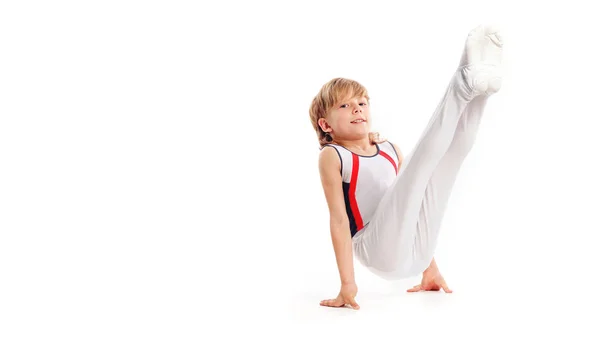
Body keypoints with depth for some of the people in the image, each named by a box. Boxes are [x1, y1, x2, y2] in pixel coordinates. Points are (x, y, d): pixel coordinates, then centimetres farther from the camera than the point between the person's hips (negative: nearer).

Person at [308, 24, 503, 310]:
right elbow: (338, 219, -5)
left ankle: (473, 82, -18)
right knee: (424, 153, -21)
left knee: (457, 144, 3)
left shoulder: (390, 149, 21)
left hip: (415, 252, 6)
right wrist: (347, 283, -12)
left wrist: (430, 268, 21)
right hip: (379, 253, -6)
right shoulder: (332, 156, 3)